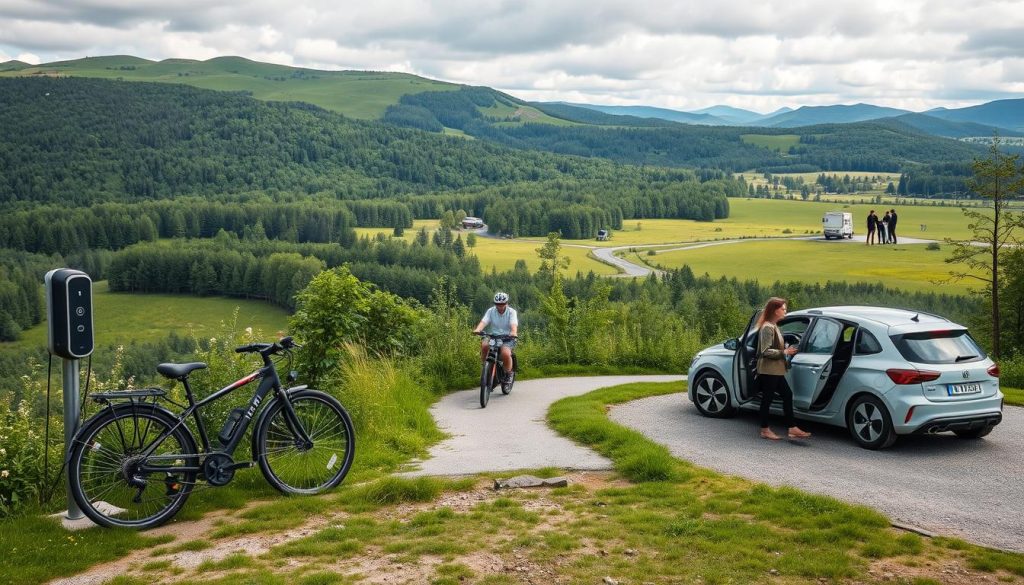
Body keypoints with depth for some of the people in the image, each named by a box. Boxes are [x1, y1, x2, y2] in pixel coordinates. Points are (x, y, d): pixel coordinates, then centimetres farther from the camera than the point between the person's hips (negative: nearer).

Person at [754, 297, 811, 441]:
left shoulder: (773, 326, 14)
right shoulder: (767, 327, -17)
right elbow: (766, 351, -23)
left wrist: (786, 350, 11)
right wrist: (784, 352, -19)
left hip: (775, 371, 10)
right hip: (768, 371, -10)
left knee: (787, 395, 9)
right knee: (767, 398, 0)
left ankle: (792, 428, 12)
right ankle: (765, 430, 10)